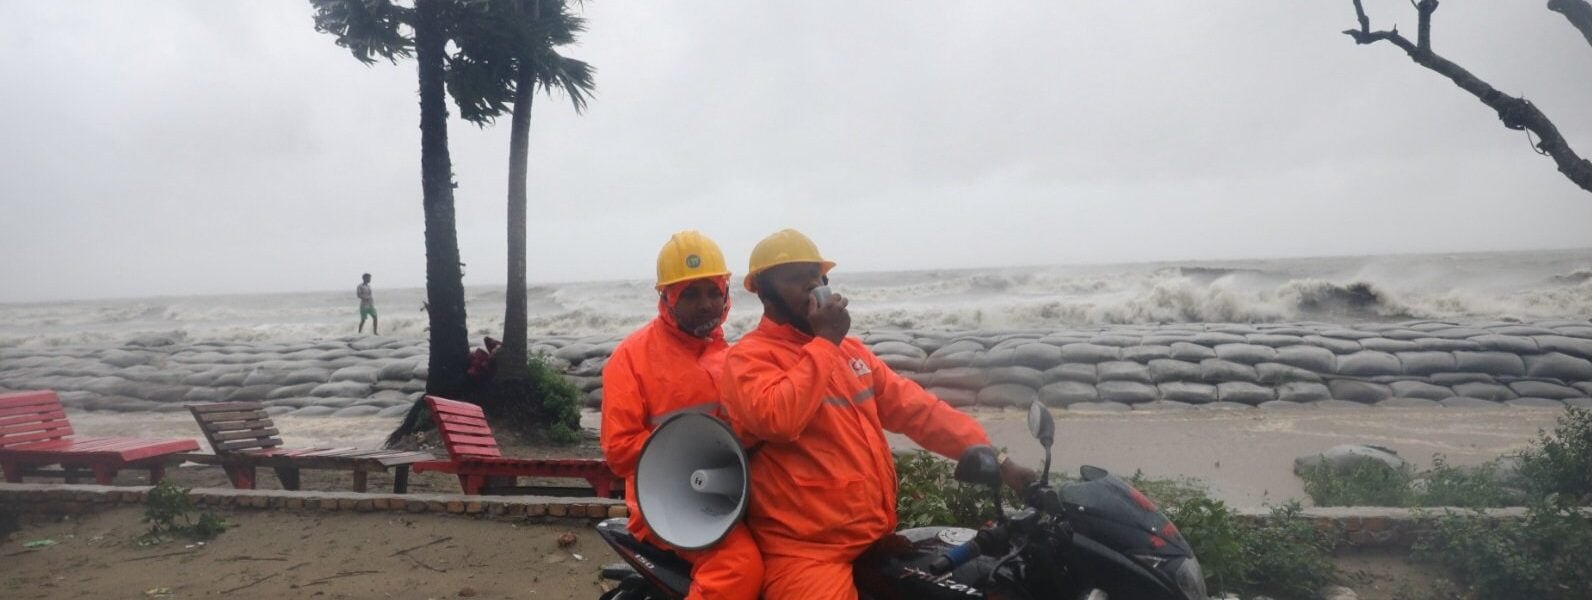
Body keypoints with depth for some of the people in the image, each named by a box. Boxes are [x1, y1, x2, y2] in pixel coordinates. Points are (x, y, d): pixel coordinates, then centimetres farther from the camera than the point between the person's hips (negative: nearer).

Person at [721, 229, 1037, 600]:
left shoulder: (849, 349, 17)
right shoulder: (749, 357, -6)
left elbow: (915, 408, 13)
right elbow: (778, 418, -25)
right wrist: (825, 341, -15)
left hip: (879, 539, 7)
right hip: (808, 551, -6)